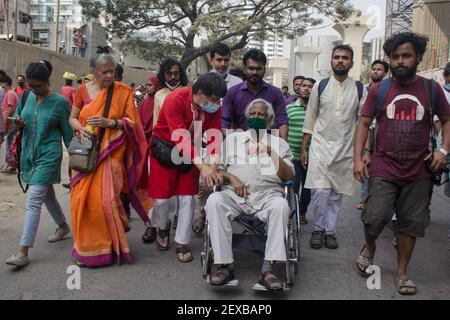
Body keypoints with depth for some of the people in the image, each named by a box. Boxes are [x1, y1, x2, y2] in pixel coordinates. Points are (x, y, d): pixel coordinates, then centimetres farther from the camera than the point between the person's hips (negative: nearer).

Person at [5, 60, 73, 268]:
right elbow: (21, 118, 17)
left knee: (33, 201, -12)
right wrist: (18, 122, -7)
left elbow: (67, 132, -4)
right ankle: (63, 227, 42)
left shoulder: (59, 102, -10)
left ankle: (23, 252, -11)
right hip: (29, 153, 7)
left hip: (48, 155, -7)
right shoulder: (28, 97, 4)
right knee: (47, 194, 20)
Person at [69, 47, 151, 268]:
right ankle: (86, 246, 24)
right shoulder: (84, 90, 6)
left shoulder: (123, 92, -2)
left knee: (104, 198, -8)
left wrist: (109, 122, -19)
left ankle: (106, 247, 12)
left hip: (110, 153, -3)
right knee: (82, 198, 4)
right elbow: (72, 118, 12)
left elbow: (132, 122, -3)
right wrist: (80, 128, -10)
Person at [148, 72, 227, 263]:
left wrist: (213, 165, -32)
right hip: (164, 149, -3)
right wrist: (201, 165, -47)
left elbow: (214, 136, -16)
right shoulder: (175, 100, -30)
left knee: (187, 197, 2)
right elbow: (181, 138, -38)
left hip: (191, 151, 4)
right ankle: (163, 227, 34)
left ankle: (182, 243, 16)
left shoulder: (214, 107, -15)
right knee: (161, 197, 2)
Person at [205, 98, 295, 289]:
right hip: (235, 194, 1)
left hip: (268, 195, 0)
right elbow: (217, 168, 14)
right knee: (214, 201, -31)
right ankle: (224, 264, -28)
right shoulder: (232, 139, 20)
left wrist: (272, 154, -7)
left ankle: (268, 267, -33)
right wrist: (231, 177, -6)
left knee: (281, 205, -34)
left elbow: (289, 176, 7)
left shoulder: (279, 143, 18)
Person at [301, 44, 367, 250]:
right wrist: (304, 148, 4)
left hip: (345, 149, 1)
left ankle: (329, 231, 22)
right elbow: (310, 119, 6)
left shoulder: (359, 90, 3)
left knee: (337, 193, 8)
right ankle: (318, 229, 10)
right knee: (320, 191, -10)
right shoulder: (320, 86, 3)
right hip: (320, 146, -1)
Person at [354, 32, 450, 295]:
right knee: (375, 217, -11)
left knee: (411, 224, 9)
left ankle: (402, 272, 26)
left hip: (419, 171, 2)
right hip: (384, 168, -1)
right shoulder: (379, 89, 2)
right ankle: (369, 248, 23)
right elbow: (364, 124, 3)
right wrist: (358, 158, -5)